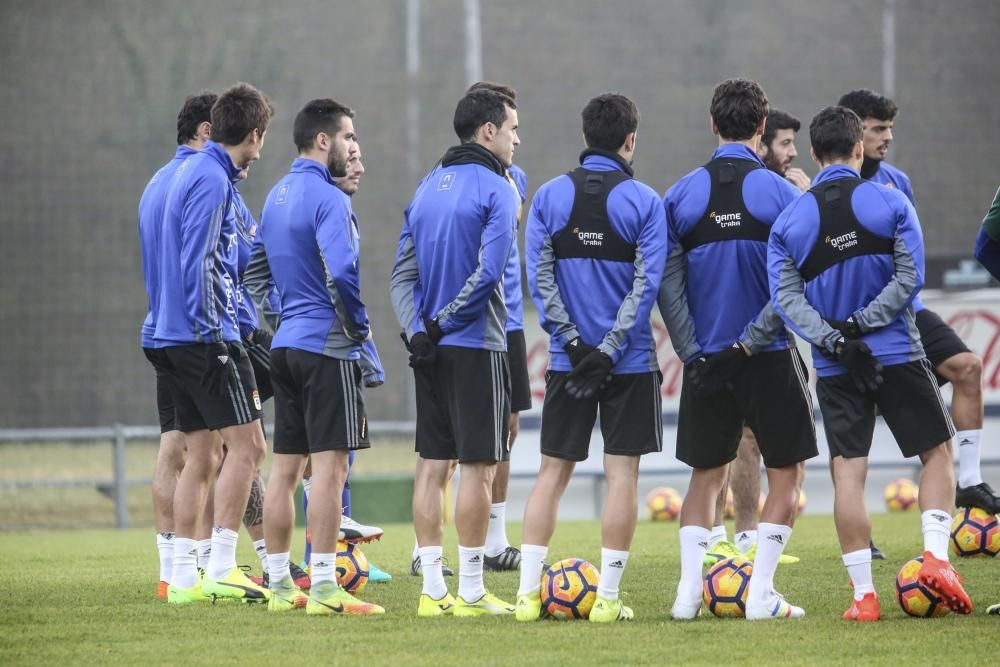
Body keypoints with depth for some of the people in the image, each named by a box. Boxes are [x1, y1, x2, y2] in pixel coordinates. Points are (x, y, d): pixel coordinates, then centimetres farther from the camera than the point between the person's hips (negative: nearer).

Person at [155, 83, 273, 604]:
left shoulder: (197, 172, 17)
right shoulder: (213, 180, -12)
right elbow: (200, 263, -18)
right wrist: (217, 333, -18)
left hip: (177, 339, 10)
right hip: (207, 338, -10)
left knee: (201, 456, 9)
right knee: (246, 445, -9)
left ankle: (183, 578, 9)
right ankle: (221, 570, -13)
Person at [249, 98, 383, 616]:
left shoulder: (276, 196, 15)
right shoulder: (327, 198, -13)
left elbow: (255, 272, 21)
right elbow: (341, 273, -24)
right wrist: (360, 326, -10)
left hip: (285, 346, 9)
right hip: (327, 346, -9)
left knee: (285, 467, 10)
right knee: (329, 466, -9)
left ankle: (280, 585, 13)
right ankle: (324, 588, -12)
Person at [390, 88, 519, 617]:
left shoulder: (427, 188, 13)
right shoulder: (496, 189, -9)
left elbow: (402, 273, 7)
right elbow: (487, 272, -19)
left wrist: (417, 329, -3)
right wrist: (442, 323, -12)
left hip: (430, 348, 7)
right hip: (476, 345, -7)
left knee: (432, 465, 8)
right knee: (478, 466, -3)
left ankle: (433, 591, 9)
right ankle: (470, 593, -3)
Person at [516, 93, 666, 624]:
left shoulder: (549, 196, 3)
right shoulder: (643, 201, -4)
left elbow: (539, 277, -3)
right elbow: (647, 283, -11)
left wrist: (573, 343, -6)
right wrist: (608, 351, -11)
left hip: (568, 359, 3)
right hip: (630, 361, -3)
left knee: (552, 472, 8)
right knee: (622, 474, 1)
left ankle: (529, 593, 3)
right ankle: (608, 597, -2)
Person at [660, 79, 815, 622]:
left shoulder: (680, 196, 2)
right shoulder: (781, 193, -6)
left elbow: (667, 284, -2)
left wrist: (693, 353, -3)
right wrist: (752, 341, -8)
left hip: (704, 358, 3)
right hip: (771, 358, -3)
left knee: (705, 474, 15)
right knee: (786, 474, 8)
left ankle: (689, 590, 4)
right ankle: (761, 595, -1)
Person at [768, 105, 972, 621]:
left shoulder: (789, 220, 5)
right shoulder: (889, 203, -2)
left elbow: (786, 296, -5)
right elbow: (909, 277, -10)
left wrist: (833, 340, -14)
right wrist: (861, 323, -10)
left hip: (834, 367, 2)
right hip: (897, 355, -2)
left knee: (847, 471, 1)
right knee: (937, 451, 12)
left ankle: (863, 593, -2)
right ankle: (936, 556, -5)